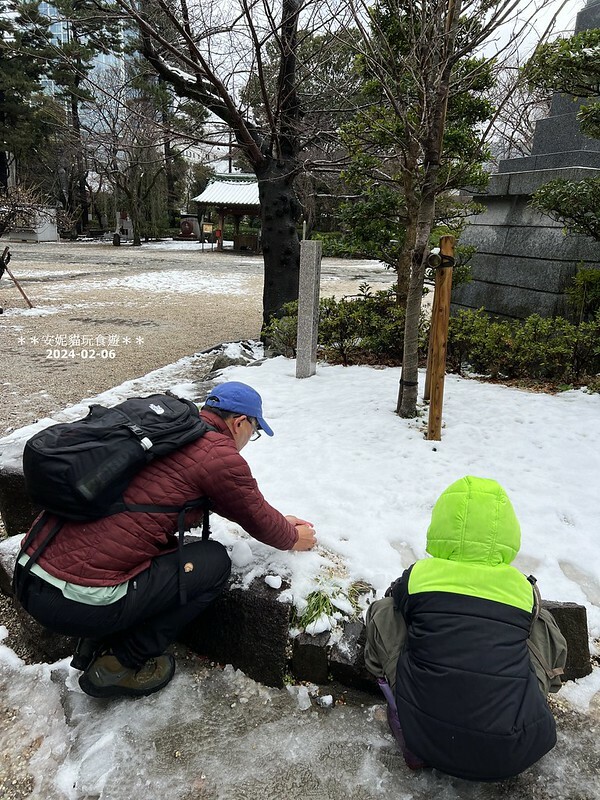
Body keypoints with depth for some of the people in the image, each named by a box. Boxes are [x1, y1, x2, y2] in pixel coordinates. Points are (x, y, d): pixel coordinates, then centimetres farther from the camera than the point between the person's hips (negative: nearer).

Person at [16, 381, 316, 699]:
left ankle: (97, 644, 23)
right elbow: (258, 520, 7)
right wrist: (293, 539, 28)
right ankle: (118, 665, 12)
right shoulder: (219, 454, -9)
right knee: (214, 561, 5)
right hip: (79, 602, -9)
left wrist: (280, 522, 38)